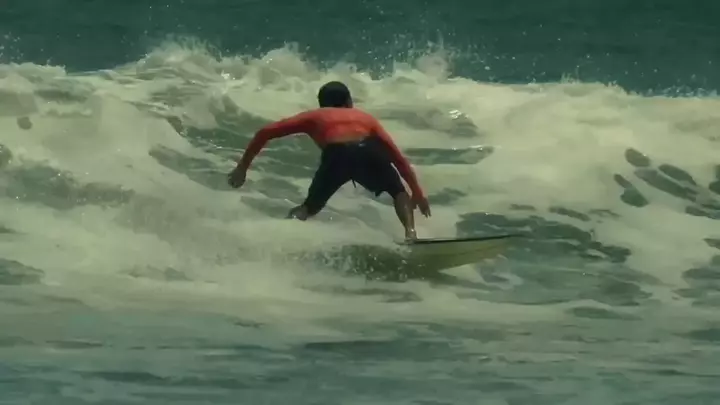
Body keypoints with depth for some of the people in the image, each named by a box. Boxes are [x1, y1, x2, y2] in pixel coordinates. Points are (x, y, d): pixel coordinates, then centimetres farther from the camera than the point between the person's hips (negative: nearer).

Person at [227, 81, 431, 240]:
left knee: (309, 207, 20)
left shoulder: (314, 117, 36)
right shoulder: (365, 117, 38)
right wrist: (417, 193, 39)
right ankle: (410, 233, -2)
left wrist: (242, 166, 36)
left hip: (336, 156, 0)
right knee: (399, 193, 24)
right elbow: (399, 158, 34)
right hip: (368, 152, 0)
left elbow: (265, 133, 30)